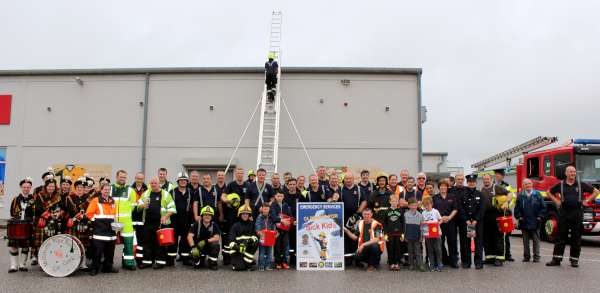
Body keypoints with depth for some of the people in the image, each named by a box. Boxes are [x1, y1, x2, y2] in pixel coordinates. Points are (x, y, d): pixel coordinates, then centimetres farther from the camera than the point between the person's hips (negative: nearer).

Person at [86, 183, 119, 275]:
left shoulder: (112, 202, 15)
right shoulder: (95, 201, -3)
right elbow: (89, 213, -7)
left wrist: (114, 222, 10)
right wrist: (96, 221, -10)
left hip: (110, 230, 6)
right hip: (99, 230, -6)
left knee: (110, 250, 9)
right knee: (98, 250, -6)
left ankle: (108, 267, 19)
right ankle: (94, 268, 3)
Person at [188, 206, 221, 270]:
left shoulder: (214, 225, -6)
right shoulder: (196, 224, -7)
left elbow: (217, 238, -17)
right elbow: (189, 236, -17)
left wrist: (206, 241, -31)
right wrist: (193, 247, -33)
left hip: (209, 247, 0)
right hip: (198, 247, 0)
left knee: (215, 245, -31)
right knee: (194, 253, -31)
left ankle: (212, 263, -9)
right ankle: (200, 261, 7)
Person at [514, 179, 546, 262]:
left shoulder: (537, 194, 1)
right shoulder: (520, 196, 4)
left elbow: (543, 207, 2)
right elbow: (517, 208, 8)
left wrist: (540, 216, -4)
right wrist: (519, 217, -1)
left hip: (535, 223, -1)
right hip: (524, 223, 2)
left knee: (536, 240, 3)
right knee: (525, 241, 8)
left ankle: (536, 256, 10)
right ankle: (526, 256, 15)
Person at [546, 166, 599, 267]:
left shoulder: (581, 184, 4)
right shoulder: (560, 185, 5)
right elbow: (549, 192, 18)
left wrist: (587, 201, 5)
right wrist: (556, 201, 8)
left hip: (577, 213, 0)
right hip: (564, 213, 0)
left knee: (576, 237, 4)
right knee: (561, 237, 2)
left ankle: (574, 259, 13)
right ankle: (556, 259, 4)